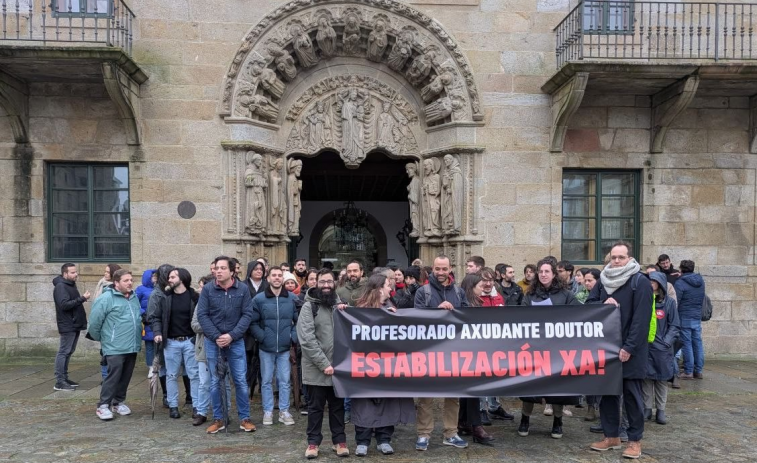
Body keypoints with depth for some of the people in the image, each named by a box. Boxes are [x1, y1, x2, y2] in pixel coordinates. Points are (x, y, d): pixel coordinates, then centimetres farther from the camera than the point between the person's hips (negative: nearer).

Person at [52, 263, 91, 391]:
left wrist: (82, 299, 3)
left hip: (74, 325, 10)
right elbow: (64, 304, -24)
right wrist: (82, 298, -24)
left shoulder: (71, 285, 17)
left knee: (68, 352, 14)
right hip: (67, 326, -10)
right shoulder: (60, 286, -13)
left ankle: (64, 378, 22)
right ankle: (59, 382, -3)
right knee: (63, 352, -6)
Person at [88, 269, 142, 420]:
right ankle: (103, 406, 4)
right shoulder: (107, 298, -13)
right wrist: (101, 339, 0)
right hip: (115, 347, -7)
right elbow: (94, 321, -10)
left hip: (132, 346, 7)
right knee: (113, 376, -7)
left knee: (125, 377, 13)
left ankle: (119, 402, 27)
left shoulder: (134, 298, 10)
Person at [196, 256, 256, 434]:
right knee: (215, 382, 9)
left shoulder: (243, 289, -5)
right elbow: (202, 315, -5)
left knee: (241, 381, 4)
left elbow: (247, 315, -6)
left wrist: (231, 335, -15)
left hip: (236, 342, 0)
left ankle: (244, 418, 17)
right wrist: (216, 336, -13)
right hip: (213, 342, 1)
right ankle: (218, 419, 22)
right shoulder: (207, 289, -5)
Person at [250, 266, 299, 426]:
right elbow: (252, 322, -2)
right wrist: (262, 337, -9)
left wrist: (293, 337, -3)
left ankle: (284, 411, 19)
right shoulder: (259, 299, -5)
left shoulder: (292, 298, 0)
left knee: (285, 381, 8)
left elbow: (299, 321, 5)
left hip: (285, 348, 1)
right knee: (267, 381, 9)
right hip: (266, 348, -1)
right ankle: (268, 411, 21)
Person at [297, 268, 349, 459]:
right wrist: (324, 364, -18)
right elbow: (307, 339, -14)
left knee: (338, 405, 13)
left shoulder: (339, 304, 9)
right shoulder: (309, 306, -7)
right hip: (317, 368, -4)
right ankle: (313, 442, 21)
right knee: (316, 407, 8)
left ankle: (339, 440, 25)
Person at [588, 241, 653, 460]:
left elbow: (641, 318, -14)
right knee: (607, 392, 11)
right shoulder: (603, 280, 9)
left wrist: (629, 347, -18)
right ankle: (611, 436, 23)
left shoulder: (640, 282, -9)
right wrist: (603, 303, -12)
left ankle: (635, 440, 16)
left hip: (631, 350, -5)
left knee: (632, 395, 4)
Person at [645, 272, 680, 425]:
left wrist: (666, 342, -11)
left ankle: (660, 411, 18)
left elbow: (675, 326, 0)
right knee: (646, 379, 6)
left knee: (662, 380, 8)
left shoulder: (669, 303, -1)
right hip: (645, 347, 1)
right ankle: (647, 408, 17)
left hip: (662, 349, -1)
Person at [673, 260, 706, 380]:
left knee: (687, 343, -1)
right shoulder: (700, 280, 6)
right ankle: (698, 371, 14)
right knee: (697, 342, 9)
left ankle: (688, 372, 1)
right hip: (698, 316, 6)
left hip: (684, 317, -6)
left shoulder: (680, 283, -14)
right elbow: (702, 299, 17)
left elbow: (675, 301, -13)